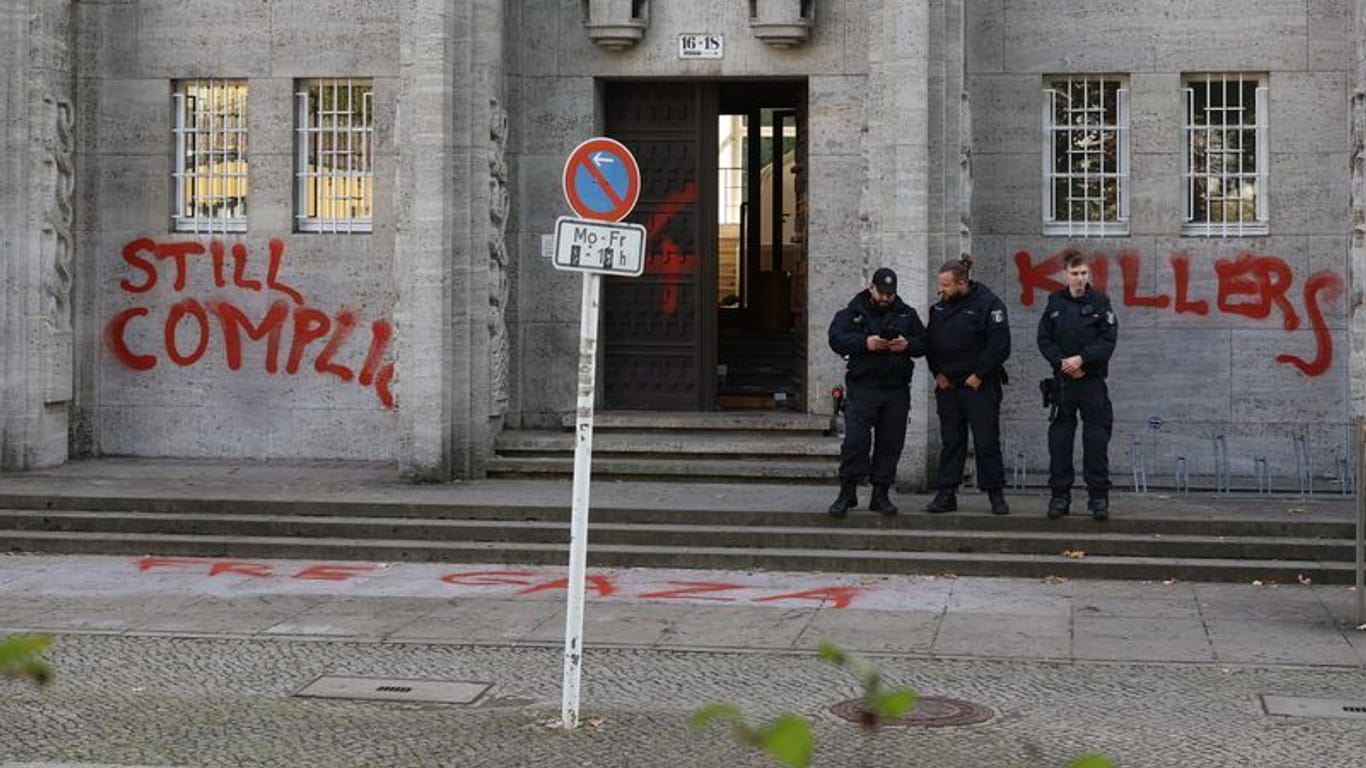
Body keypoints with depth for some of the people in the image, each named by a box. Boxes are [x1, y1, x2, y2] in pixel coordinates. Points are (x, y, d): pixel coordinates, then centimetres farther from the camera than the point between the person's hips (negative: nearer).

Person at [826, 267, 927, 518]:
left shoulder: (906, 314, 14)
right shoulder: (852, 312, 5)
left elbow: (923, 343, 12)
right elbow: (836, 339, -7)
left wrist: (907, 345, -10)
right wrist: (865, 343, -21)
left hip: (896, 389, 3)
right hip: (862, 387, -3)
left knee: (890, 443, 4)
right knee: (855, 440, -9)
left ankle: (881, 495, 13)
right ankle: (847, 493, -1)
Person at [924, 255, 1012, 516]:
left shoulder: (988, 304, -9)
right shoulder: (940, 307, 10)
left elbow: (999, 345, -14)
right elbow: (930, 342, 16)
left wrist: (979, 376, -13)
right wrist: (938, 373, 5)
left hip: (979, 387, -5)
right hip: (947, 386, 5)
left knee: (987, 442, -1)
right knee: (951, 442, 9)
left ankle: (996, 494, 6)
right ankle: (946, 494, 12)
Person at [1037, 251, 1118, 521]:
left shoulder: (1099, 302, -1)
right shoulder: (1055, 302, 6)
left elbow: (1108, 341, -7)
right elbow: (1044, 340, 4)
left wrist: (1082, 359, -16)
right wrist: (1062, 362, -9)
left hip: (1093, 380, -2)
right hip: (1062, 380, 2)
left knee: (1096, 440, -1)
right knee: (1060, 439, 2)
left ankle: (1098, 497, 5)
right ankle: (1060, 496, 9)